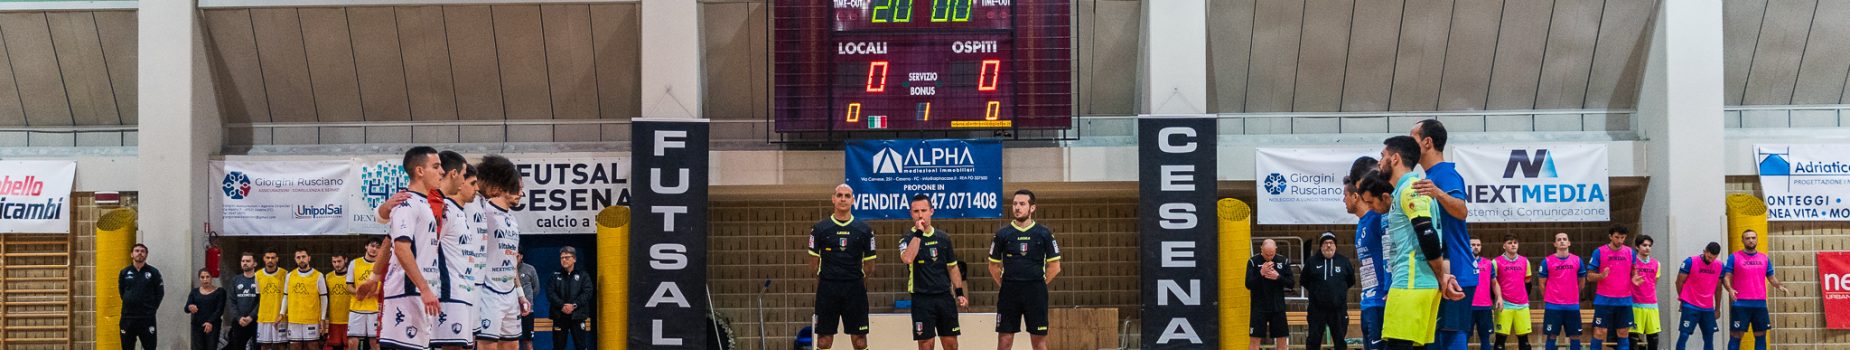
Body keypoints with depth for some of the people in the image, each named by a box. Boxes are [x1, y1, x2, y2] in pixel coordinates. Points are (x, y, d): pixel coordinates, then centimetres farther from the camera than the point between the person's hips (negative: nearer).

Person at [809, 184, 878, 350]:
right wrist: (823, 281, 7)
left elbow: (869, 263, 10)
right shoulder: (820, 228, 3)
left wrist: (858, 279, 7)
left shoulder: (864, 229, 5)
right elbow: (814, 262, 9)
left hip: (855, 289, 0)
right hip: (827, 289, 0)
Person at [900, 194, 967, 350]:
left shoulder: (943, 238, 8)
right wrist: (918, 233, -22)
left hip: (945, 297, 3)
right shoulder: (908, 240, -3)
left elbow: (952, 267, 15)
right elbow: (907, 259, -26)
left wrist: (959, 293, 9)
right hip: (922, 300, -3)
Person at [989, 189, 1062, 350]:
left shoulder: (1044, 233, 2)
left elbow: (1054, 267, 6)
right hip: (1009, 293, 1)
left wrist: (1038, 285, 3)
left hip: (1036, 293, -1)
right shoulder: (1002, 234, 4)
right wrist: (1005, 285, 5)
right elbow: (994, 266, 12)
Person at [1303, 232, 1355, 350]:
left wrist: (1339, 289, 10)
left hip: (1338, 310, 1)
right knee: (1314, 340, 1)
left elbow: (1351, 281, 15)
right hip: (1317, 309, -1)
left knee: (1340, 340, 6)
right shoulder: (1312, 261, 1)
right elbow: (1304, 282, 12)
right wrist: (1315, 291, 8)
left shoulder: (1344, 261, 4)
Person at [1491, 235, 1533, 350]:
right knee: (1501, 337, -3)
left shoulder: (1525, 261, 9)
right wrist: (1498, 298, -8)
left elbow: (1527, 281, 18)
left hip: (1522, 304, 4)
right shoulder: (1496, 262, -3)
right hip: (1504, 304, -4)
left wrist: (1526, 298, 14)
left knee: (1524, 338, 7)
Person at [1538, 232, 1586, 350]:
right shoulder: (1547, 261, -3)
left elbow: (1581, 282, 14)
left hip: (1572, 305, 2)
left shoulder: (1577, 260, 4)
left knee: (1575, 336, 5)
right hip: (1553, 306, -2)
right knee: (1551, 336, 0)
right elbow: (1542, 283, 4)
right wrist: (1548, 299, 7)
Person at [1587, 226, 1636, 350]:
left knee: (1623, 334, 6)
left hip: (1625, 301, 3)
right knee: (1599, 333, -5)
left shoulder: (1630, 252, 5)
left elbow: (1633, 273, 16)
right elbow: (1589, 276, -3)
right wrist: (1601, 275, -24)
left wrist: (1634, 279, -7)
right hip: (1604, 301, -3)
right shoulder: (1599, 252, -4)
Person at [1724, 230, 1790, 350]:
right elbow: (1726, 277, -4)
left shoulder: (1765, 258, 13)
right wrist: (1730, 289, -24)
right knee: (1736, 335, -4)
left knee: (1761, 335, 8)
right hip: (1740, 304, -4)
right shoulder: (1734, 257, 0)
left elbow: (1771, 277, 18)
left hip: (1760, 304, 4)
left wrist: (1780, 286, -3)